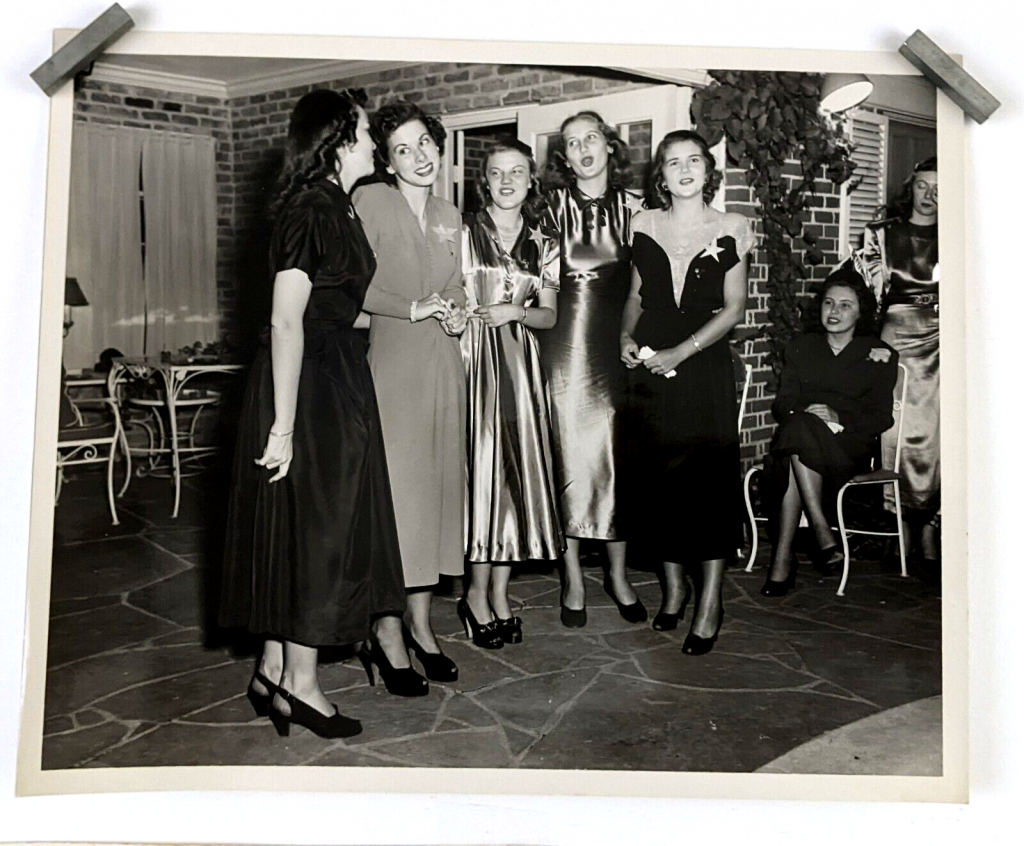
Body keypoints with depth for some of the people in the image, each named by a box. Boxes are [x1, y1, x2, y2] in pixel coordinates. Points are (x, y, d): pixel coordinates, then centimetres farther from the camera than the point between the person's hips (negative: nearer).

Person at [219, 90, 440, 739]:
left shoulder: (336, 205, 13)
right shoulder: (310, 209, -16)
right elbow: (286, 322, -21)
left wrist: (411, 310, 29)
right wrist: (283, 426, -22)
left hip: (338, 376, 10)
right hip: (309, 381, -10)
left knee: (316, 522, 13)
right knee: (314, 524, -1)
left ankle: (274, 672, 25)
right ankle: (299, 684, 14)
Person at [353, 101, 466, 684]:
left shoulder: (450, 216, 16)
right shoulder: (371, 201, -3)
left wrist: (460, 312, 4)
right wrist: (414, 308, -13)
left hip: (442, 367, 6)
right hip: (389, 364, -6)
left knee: (437, 487, 6)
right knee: (391, 489, -6)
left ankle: (422, 623, 16)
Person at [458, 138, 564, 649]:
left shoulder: (543, 245, 11)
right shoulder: (463, 234, 3)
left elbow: (550, 315, 9)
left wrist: (515, 311, -8)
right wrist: (462, 310, -15)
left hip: (521, 364, 4)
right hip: (474, 360, -3)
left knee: (518, 468, 2)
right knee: (481, 467, -5)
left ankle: (499, 593, 14)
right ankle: (477, 594, 7)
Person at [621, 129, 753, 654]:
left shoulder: (728, 230, 2)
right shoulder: (645, 225, 9)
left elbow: (734, 307, -2)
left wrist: (681, 352, -12)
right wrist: (627, 337, -4)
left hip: (704, 363, -2)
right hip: (650, 363, 3)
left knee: (710, 474, -5)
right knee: (658, 474, 5)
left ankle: (710, 601, 5)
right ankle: (674, 586, 21)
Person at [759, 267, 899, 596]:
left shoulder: (879, 354, 13)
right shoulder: (801, 347, 21)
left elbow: (881, 417, 4)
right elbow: (782, 404, 11)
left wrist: (837, 417, -14)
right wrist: (805, 411, -13)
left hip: (850, 443, -2)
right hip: (798, 436, 2)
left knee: (799, 434, -36)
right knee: (800, 426, -36)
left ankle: (783, 558, -37)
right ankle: (823, 536, -39)